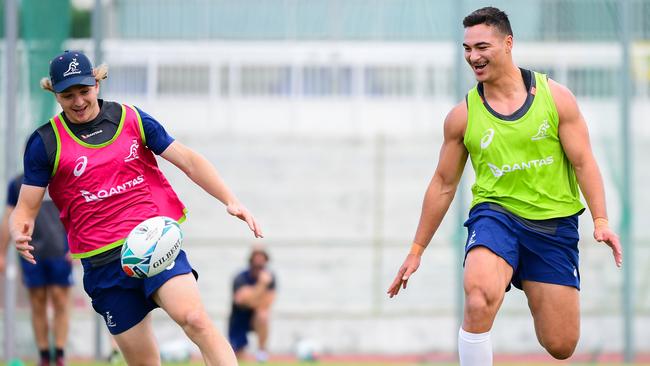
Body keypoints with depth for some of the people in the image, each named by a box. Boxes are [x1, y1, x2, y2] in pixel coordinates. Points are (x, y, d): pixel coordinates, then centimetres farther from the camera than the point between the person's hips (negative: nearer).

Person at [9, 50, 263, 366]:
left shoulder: (132, 119, 7)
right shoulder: (46, 143, 4)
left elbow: (188, 161, 7)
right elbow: (26, 209, 5)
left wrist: (231, 201, -6)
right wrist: (20, 234, -19)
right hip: (103, 262, 0)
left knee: (195, 319, -27)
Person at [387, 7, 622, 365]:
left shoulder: (555, 97, -2)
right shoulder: (462, 116, 1)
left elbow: (583, 162, 0)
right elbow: (443, 184, 10)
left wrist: (600, 221, -14)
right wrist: (416, 251, 13)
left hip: (554, 224, 1)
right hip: (495, 213, -1)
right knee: (478, 301, -34)